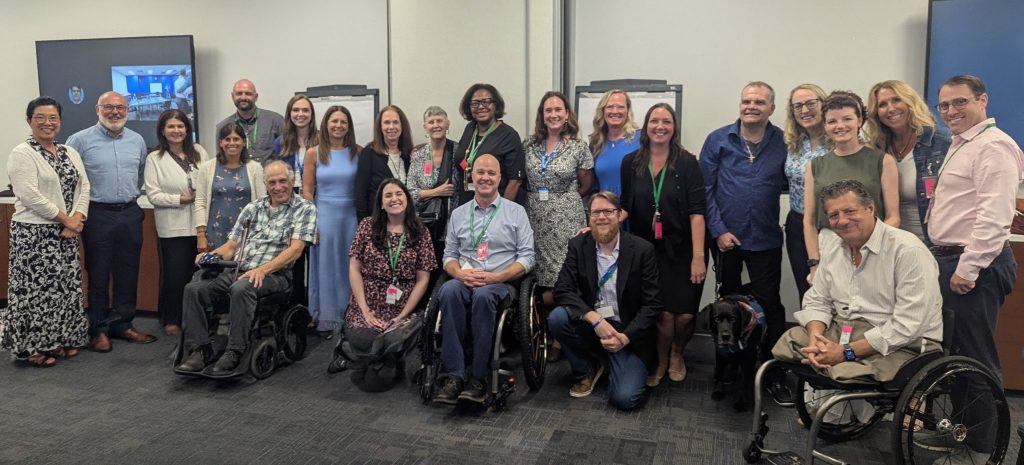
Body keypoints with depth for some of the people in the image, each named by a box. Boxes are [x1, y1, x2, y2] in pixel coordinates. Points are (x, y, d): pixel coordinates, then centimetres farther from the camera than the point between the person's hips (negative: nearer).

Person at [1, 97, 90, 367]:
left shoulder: (69, 152, 12)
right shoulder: (22, 154, -8)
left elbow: (83, 186, 7)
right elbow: (30, 196, -17)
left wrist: (76, 218, -8)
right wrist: (65, 219, -13)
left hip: (67, 233, 7)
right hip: (34, 233, -6)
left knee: (66, 285, 11)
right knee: (38, 287, -1)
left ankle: (61, 339, 23)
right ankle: (34, 347, 10)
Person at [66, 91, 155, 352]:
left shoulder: (137, 141, 10)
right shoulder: (80, 140, -4)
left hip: (130, 213, 4)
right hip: (98, 215, -4)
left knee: (127, 273, 10)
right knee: (98, 274, 4)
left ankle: (123, 324, 21)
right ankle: (99, 330, 13)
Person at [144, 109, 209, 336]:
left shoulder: (199, 152, 9)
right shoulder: (155, 158, 1)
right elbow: (153, 195, -6)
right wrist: (183, 199, -13)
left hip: (199, 224, 2)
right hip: (172, 227, -2)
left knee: (197, 273, 5)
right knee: (174, 274, 3)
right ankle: (171, 321, 18)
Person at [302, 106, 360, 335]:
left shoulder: (357, 153, 3)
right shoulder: (313, 153, 1)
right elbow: (307, 191, 1)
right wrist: (312, 221, -5)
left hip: (351, 217, 1)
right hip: (324, 216, -1)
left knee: (350, 267, 8)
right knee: (325, 267, 7)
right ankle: (326, 317, 17)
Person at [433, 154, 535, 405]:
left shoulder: (516, 212, 9)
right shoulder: (458, 214, 18)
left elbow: (527, 257, 3)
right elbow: (449, 255, 15)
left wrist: (495, 276, -12)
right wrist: (461, 274, -8)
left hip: (500, 284, -2)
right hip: (464, 280, 2)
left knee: (483, 294, -37)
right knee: (449, 290, -33)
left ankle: (478, 377, -27)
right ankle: (454, 376, -32)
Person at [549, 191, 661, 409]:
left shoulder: (643, 249, -8)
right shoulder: (578, 245, -2)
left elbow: (652, 303, -8)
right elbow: (563, 290, -10)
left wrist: (626, 337, -19)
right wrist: (595, 320, -24)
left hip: (628, 332, -3)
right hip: (589, 326, 3)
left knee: (624, 398, -20)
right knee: (557, 317, -27)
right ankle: (586, 370, 1)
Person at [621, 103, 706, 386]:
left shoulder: (687, 162, -4)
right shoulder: (631, 163, 3)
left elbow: (697, 212, -9)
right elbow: (624, 208, 8)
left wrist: (698, 256, -15)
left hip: (682, 249, -1)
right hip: (647, 250, 1)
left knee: (684, 314, -5)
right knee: (664, 312, -7)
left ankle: (677, 354, 29)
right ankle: (660, 361, 23)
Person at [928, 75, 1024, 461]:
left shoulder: (993, 146, -15)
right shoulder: (960, 145, 18)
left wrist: (968, 269, -22)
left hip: (973, 267, -10)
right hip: (948, 260, 10)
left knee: (976, 356, -1)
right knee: (954, 350, 18)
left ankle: (982, 443, 11)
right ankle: (960, 424, 32)